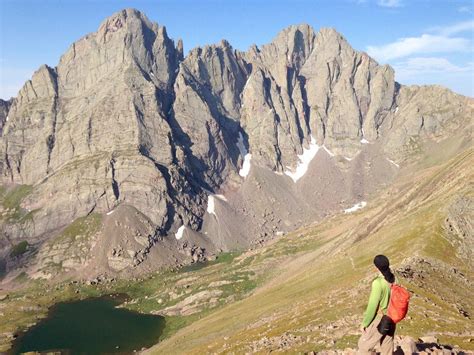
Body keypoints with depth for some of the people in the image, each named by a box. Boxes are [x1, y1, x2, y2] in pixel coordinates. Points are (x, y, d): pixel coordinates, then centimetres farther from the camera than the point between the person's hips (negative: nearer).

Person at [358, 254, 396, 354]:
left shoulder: (378, 283, -28)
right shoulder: (394, 279, -4)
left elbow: (372, 306, -22)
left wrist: (364, 323, -10)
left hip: (379, 319, -7)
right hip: (391, 318, 7)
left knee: (364, 344, 11)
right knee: (387, 346, 20)